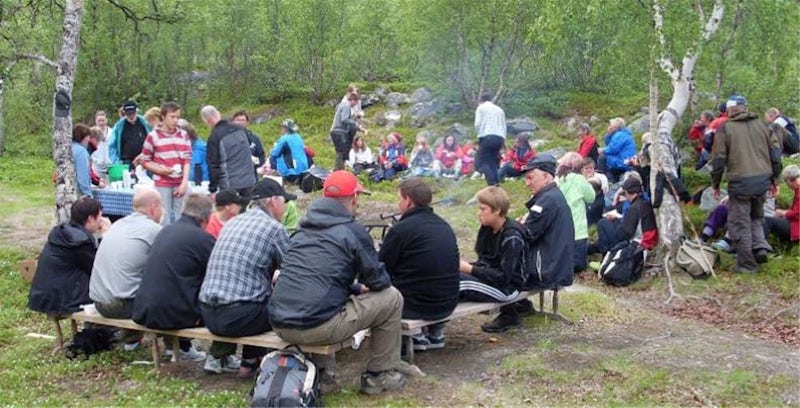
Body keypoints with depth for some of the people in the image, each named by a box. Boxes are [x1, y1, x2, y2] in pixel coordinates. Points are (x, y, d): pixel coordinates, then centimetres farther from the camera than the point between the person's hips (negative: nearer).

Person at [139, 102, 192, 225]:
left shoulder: (183, 135, 6)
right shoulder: (153, 136, -2)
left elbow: (187, 159, 4)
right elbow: (144, 160, 3)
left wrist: (184, 183, -4)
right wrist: (159, 169, -13)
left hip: (180, 184, 3)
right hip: (162, 184, -3)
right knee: (164, 221, 1)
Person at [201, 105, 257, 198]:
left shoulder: (214, 137, -11)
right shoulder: (240, 129, 8)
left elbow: (213, 164, -9)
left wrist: (212, 189, -3)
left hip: (229, 184, -6)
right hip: (248, 181, 6)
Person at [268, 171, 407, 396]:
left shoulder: (304, 228, 17)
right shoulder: (353, 231, -3)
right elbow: (380, 281, 3)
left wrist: (355, 288, 32)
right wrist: (362, 288, 26)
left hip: (280, 324, 8)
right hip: (318, 326, -7)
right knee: (391, 298, 10)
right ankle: (380, 375, 18)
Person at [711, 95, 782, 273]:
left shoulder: (725, 129, -2)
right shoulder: (761, 125, 11)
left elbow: (718, 160, -2)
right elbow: (775, 151, 11)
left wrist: (715, 184, 10)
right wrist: (774, 179, 19)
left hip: (740, 182, -5)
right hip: (763, 179, 5)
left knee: (739, 223, 5)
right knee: (756, 217, 24)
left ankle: (746, 264, 7)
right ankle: (760, 247, 3)